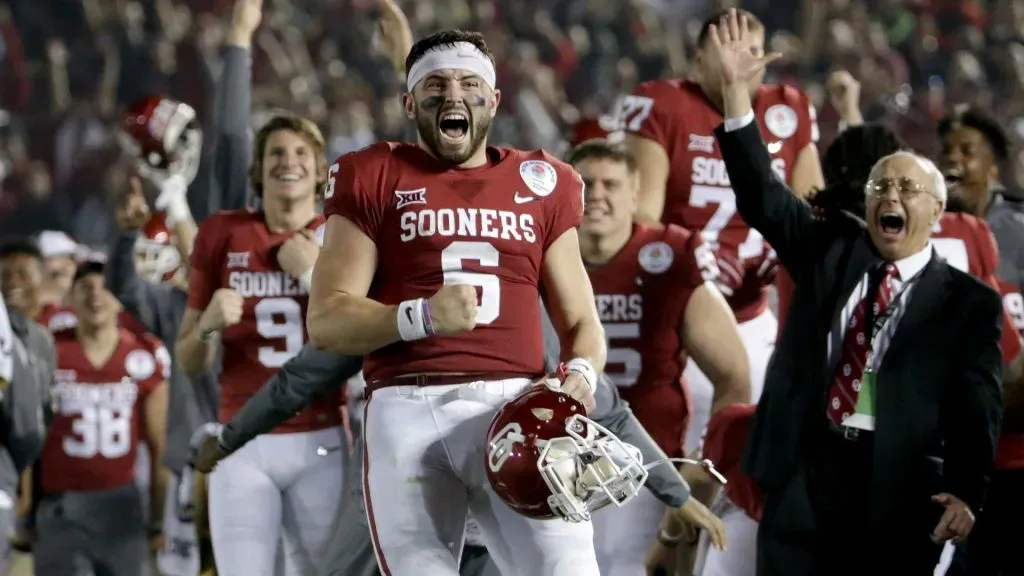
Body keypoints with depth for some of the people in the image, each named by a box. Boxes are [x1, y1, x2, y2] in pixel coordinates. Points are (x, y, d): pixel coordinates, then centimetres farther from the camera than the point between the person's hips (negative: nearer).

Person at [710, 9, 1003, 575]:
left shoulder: (969, 302, 4)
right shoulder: (832, 248, 13)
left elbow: (977, 406, -3)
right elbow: (760, 194, 6)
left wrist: (965, 491, -19)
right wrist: (735, 86, -6)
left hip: (900, 486, -2)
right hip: (806, 465, 3)